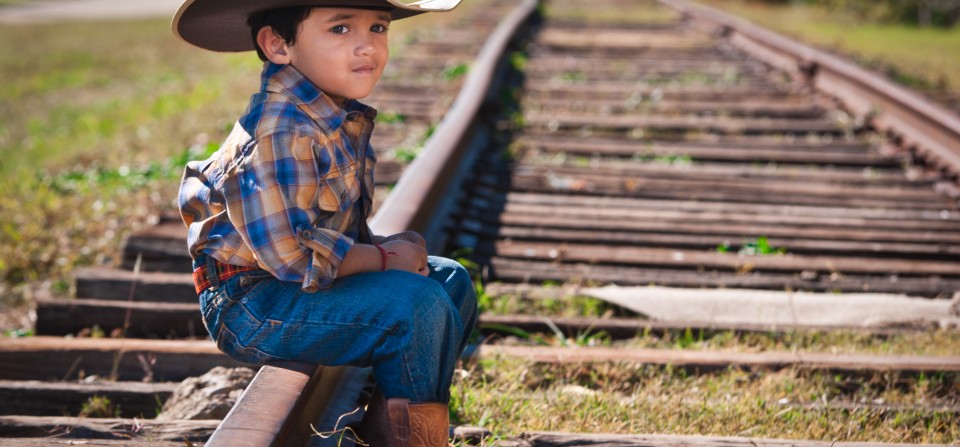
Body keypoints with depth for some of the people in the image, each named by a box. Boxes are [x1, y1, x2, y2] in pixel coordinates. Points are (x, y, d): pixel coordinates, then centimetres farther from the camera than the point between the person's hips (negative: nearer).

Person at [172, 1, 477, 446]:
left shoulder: (340, 118, 5)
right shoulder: (280, 133, -26)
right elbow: (289, 253, -30)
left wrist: (384, 244, -3)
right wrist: (385, 258, -17)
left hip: (303, 283, 10)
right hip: (252, 304, -10)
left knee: (451, 280, 14)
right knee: (416, 305, -25)